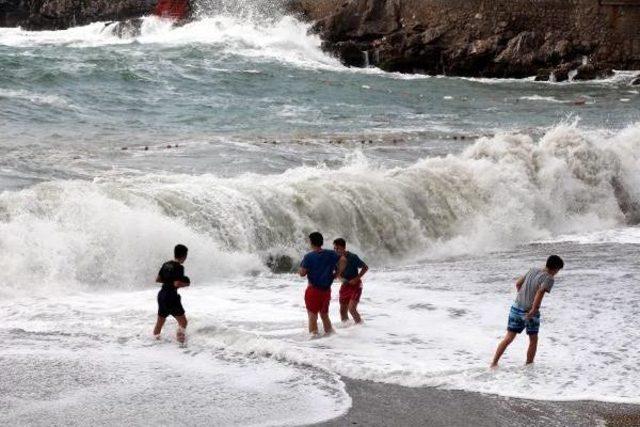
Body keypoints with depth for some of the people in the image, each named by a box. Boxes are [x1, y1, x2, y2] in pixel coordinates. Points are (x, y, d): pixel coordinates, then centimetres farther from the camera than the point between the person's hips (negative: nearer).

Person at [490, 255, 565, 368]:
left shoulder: (533, 270, 8)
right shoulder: (549, 278, -12)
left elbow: (518, 283, 16)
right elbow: (540, 292, -28)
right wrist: (533, 310, -26)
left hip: (516, 308, 6)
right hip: (530, 313, -6)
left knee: (508, 338, 9)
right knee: (533, 340, 15)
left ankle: (494, 363, 6)